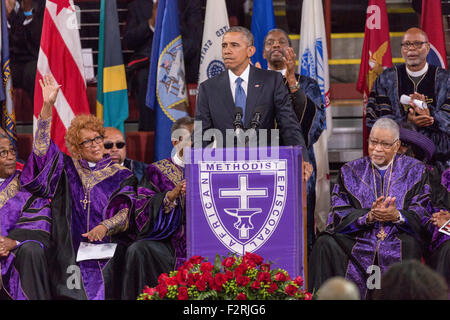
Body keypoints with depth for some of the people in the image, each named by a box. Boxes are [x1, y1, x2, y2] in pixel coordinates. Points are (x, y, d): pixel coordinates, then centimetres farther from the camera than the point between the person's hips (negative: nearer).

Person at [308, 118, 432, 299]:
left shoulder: (414, 171, 12)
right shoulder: (350, 171, 15)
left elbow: (422, 215, 3)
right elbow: (340, 215, 4)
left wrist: (397, 216, -17)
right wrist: (368, 216, -15)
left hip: (398, 239, -1)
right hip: (358, 241, 1)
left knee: (409, 244, -36)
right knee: (325, 245, -26)